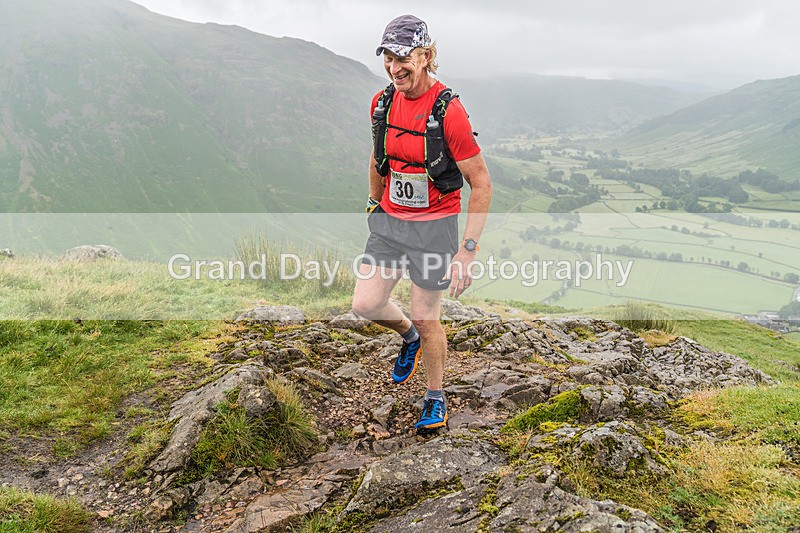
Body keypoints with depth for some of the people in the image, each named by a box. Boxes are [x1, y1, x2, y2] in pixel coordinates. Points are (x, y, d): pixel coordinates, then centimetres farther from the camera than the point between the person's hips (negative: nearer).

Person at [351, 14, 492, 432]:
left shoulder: (448, 111, -20)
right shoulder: (382, 103, 0)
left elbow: (481, 185, -17)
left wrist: (467, 250, -20)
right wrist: (374, 206, 21)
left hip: (434, 225, -5)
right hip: (389, 220, 5)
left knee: (425, 318, 4)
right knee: (365, 305, -2)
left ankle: (436, 400, 29)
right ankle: (409, 338, 34)